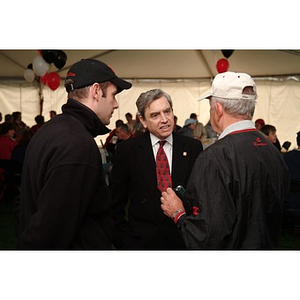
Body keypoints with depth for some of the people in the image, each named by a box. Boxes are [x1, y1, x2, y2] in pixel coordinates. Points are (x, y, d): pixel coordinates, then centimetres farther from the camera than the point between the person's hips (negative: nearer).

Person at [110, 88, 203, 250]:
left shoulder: (193, 147, -2)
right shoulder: (126, 150, -4)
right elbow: (116, 204, 0)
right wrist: (123, 239, -6)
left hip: (183, 239, 1)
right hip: (141, 241, -1)